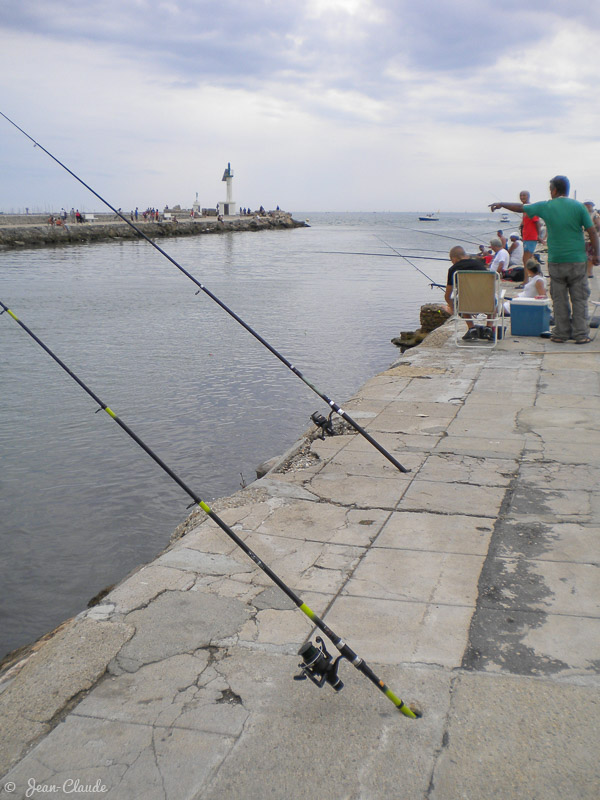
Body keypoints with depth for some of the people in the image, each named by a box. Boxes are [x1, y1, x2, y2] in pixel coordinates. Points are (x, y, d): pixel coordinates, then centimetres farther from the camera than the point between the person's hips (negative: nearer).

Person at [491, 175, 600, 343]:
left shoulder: (545, 206, 1)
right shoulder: (579, 207, -1)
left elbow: (520, 208, 14)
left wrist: (501, 204, 30)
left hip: (555, 261, 0)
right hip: (577, 260, 0)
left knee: (559, 299, 8)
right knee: (579, 299, 4)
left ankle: (561, 333, 12)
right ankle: (581, 334, 5)